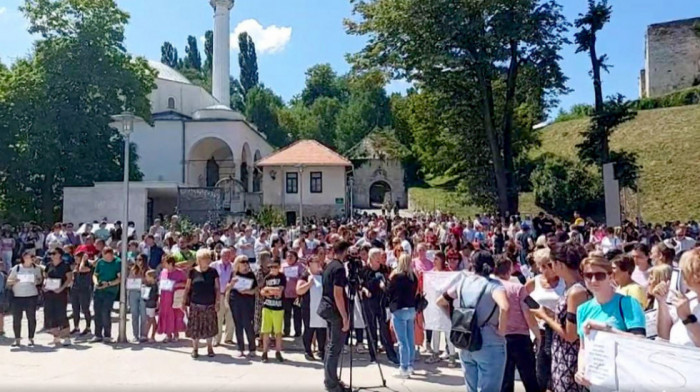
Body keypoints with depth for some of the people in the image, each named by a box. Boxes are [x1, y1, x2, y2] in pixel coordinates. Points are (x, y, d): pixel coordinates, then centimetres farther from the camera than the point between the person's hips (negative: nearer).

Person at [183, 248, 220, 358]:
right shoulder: (193, 271, 0)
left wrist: (217, 301, -6)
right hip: (195, 305, 0)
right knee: (195, 327, 2)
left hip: (210, 305, 1)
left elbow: (217, 288, 2)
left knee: (209, 326, 6)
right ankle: (195, 348, 17)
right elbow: (187, 287, 5)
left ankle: (209, 347, 21)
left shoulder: (213, 272, 2)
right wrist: (184, 302, 2)